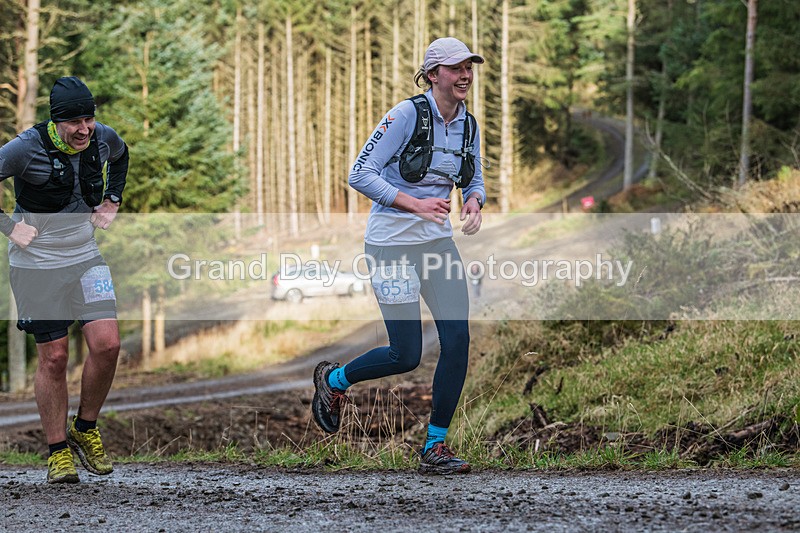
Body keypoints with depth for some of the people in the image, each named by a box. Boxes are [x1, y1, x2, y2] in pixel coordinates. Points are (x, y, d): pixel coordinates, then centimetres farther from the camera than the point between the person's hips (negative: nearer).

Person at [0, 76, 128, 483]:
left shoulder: (103, 139, -3)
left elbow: (120, 155, 22)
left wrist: (111, 201, 13)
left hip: (85, 257, 4)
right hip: (36, 263, -4)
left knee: (106, 343, -10)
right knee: (53, 357, -2)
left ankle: (85, 430, 11)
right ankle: (58, 452, 11)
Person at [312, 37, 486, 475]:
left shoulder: (467, 125, 5)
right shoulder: (406, 114, -15)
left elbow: (474, 181, 18)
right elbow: (360, 175, -16)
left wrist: (473, 203, -6)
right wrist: (415, 204, -25)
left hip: (437, 240, 6)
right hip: (392, 241, -6)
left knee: (457, 339, -7)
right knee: (406, 355, -5)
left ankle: (435, 448, 3)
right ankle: (333, 380, 26)